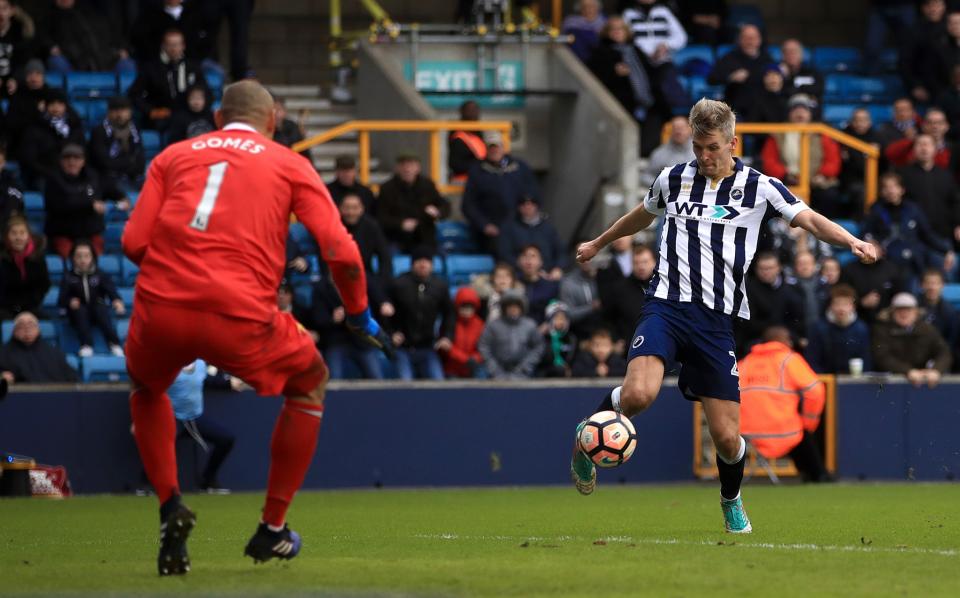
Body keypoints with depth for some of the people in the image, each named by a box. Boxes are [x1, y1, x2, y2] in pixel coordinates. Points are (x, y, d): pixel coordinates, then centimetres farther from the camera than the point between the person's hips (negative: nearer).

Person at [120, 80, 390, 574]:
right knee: (310, 381, 27)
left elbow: (135, 242, 9)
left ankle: (170, 509, 17)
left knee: (146, 386, 36)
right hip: (239, 318, -2)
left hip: (158, 310, 2)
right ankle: (273, 528, 27)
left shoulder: (172, 156, 20)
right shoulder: (290, 165, 16)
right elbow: (340, 252, 5)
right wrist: (360, 316, 21)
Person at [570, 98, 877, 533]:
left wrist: (851, 241, -26)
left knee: (727, 437, -1)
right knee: (638, 394, -29)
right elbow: (641, 216, 31)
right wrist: (598, 244, 46)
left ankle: (732, 502, 30)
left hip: (717, 318, 0)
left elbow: (810, 220, -6)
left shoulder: (758, 187, 4)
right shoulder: (673, 179, 10)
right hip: (667, 305, 0)